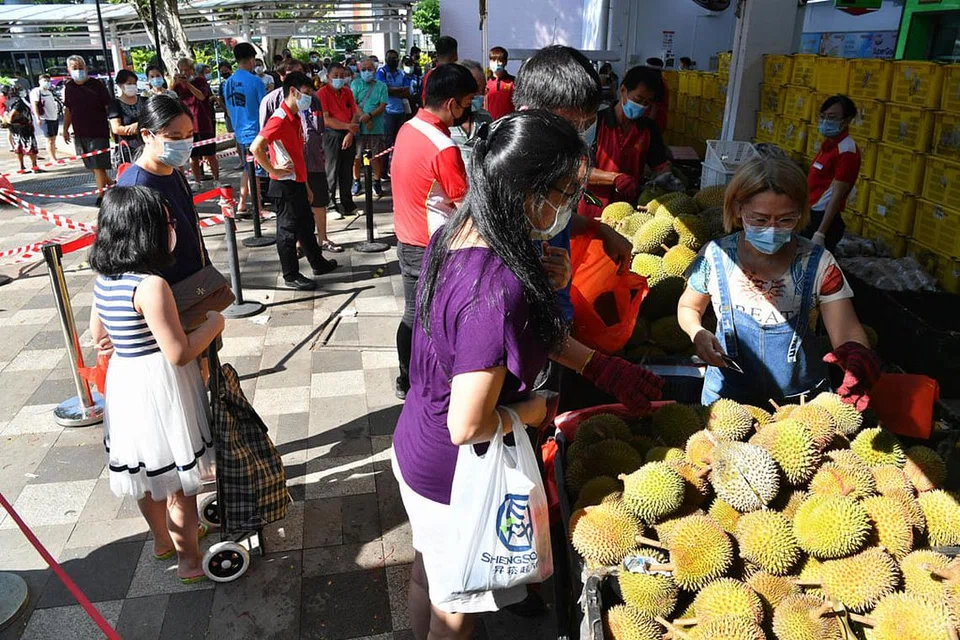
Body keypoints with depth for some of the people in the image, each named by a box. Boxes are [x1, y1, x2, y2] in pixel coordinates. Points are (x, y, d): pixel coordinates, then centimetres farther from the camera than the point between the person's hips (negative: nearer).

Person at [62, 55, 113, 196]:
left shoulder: (96, 84, -5)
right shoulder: (68, 87, 8)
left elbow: (108, 106, -6)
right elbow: (68, 110, 17)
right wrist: (65, 129, 14)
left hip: (98, 131, -5)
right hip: (79, 133, 5)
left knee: (98, 166, -6)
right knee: (91, 166, 12)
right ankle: (111, 184, 29)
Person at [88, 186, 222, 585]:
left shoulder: (103, 278, 0)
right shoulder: (151, 285, -25)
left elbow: (98, 334, 12)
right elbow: (180, 353, -23)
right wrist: (213, 323, -9)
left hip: (124, 383, 8)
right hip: (158, 390, -8)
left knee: (146, 472, 25)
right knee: (180, 481, 9)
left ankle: (164, 539, 46)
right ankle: (190, 559, 26)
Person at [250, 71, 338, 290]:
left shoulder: (295, 118, 13)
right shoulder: (279, 120, -18)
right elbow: (256, 148, -29)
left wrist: (306, 185, 20)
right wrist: (273, 170, -19)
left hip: (297, 183, 10)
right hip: (285, 185, -10)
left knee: (306, 224, 21)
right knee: (288, 230, 1)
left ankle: (318, 263, 36)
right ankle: (291, 276, 12)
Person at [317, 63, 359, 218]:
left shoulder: (348, 92, 11)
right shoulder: (322, 93, -6)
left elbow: (355, 114, 6)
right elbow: (326, 119, -14)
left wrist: (350, 133, -8)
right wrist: (347, 126, -17)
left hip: (348, 135, 5)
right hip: (331, 135, -5)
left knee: (347, 173, 10)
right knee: (333, 172, 0)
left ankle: (347, 205, 20)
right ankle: (333, 206, 8)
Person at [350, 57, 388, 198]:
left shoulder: (381, 86, 6)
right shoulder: (356, 84, 7)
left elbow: (382, 106, -3)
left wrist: (369, 115, -19)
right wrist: (364, 118, -16)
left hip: (376, 127, 0)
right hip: (358, 126, 0)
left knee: (377, 156, 3)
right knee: (356, 156, 5)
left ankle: (377, 182, 17)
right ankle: (356, 181, 20)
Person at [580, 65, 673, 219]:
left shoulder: (648, 128, 6)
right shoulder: (596, 122, -9)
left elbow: (662, 165, 11)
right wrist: (615, 177, -27)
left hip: (629, 210, 4)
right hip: (593, 211, -4)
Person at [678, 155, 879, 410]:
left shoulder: (818, 265, -14)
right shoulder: (715, 257, -13)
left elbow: (847, 330, -19)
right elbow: (688, 308, 3)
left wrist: (857, 355, -42)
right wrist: (698, 333, -20)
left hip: (802, 397, 0)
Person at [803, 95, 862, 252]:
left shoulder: (846, 150, -16)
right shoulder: (828, 143, 12)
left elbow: (837, 196, -20)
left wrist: (820, 233, -24)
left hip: (824, 218, -9)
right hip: (811, 214, 9)